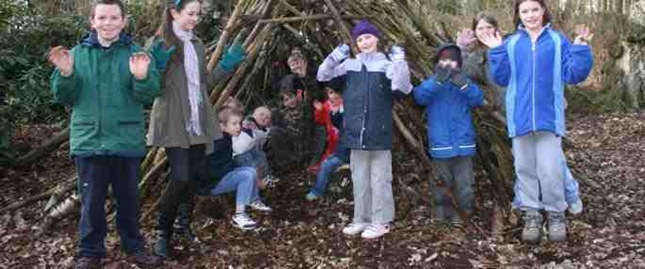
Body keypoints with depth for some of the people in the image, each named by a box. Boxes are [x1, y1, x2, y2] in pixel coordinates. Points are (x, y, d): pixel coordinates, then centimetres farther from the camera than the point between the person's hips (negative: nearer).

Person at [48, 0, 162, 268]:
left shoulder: (136, 53, -1)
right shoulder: (78, 53, 4)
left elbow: (149, 95, -9)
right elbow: (65, 97, 3)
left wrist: (141, 78, -29)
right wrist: (65, 74, -16)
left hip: (126, 141, 0)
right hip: (88, 141, 1)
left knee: (129, 198, 13)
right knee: (91, 201, 9)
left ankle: (133, 245, 28)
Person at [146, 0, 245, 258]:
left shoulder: (197, 45, 15)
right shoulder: (160, 43, -6)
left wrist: (227, 65, 10)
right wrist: (158, 65, -27)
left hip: (199, 122, 7)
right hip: (175, 123, -7)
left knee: (195, 177, 9)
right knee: (181, 177, -13)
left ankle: (185, 226, 26)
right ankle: (162, 233, 5)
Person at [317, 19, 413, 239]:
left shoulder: (386, 64, -4)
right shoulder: (349, 65, 8)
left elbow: (402, 88, -18)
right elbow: (323, 76, 7)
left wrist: (400, 61, -21)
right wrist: (336, 55, -4)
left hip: (379, 134, -4)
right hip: (356, 134, 5)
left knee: (379, 179, 3)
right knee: (359, 179, 13)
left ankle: (381, 221, 13)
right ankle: (361, 219, 24)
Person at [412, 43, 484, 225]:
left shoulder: (464, 82, 9)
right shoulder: (432, 83, 5)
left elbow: (478, 100, -8)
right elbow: (420, 96, -16)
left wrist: (463, 84, -24)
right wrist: (437, 80, -29)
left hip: (463, 143, 1)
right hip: (440, 144, -1)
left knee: (464, 182, 4)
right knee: (442, 182, 8)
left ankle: (462, 214, 14)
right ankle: (442, 212, 19)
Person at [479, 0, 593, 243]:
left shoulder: (558, 41, 2)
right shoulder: (511, 44, 6)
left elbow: (572, 75, -2)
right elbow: (502, 78, 1)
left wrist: (580, 48, -12)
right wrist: (496, 51, -7)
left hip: (548, 116, -2)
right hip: (520, 117, 2)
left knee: (550, 169, -3)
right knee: (525, 169, 10)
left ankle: (556, 214, 14)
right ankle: (531, 214, 21)